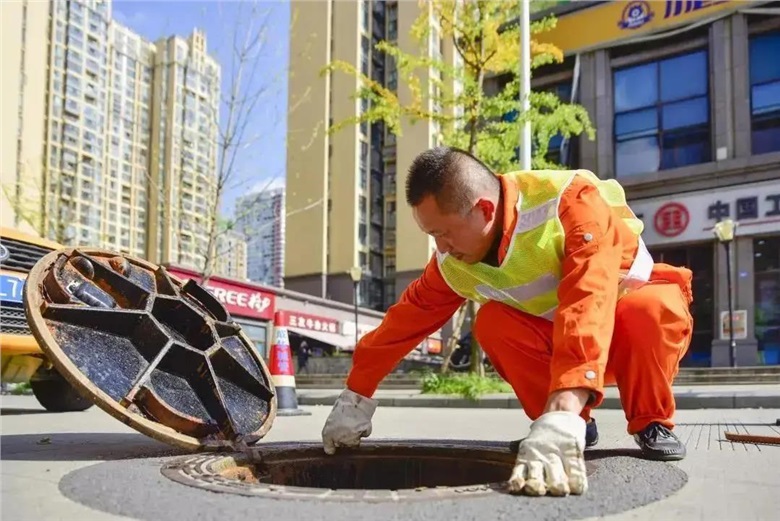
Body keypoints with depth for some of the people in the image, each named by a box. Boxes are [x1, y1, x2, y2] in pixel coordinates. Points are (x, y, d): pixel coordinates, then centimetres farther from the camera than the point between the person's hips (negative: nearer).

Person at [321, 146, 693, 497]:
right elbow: (407, 319, -6)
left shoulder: (572, 202, -36)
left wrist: (560, 419, -59)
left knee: (653, 308, -37)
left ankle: (651, 424, -11)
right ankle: (577, 422, -6)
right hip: (557, 338, 4)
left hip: (641, 335, -4)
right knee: (493, 322, -24)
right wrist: (356, 395, -3)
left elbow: (588, 310, -48)